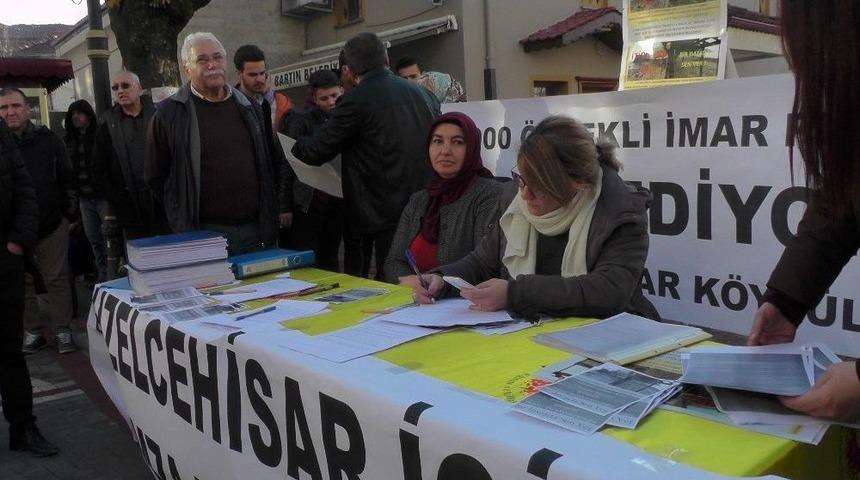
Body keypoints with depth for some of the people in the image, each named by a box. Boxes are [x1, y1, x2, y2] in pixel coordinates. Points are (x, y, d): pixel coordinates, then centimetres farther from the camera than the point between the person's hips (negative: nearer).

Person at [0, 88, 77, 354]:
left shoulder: (48, 139, 1)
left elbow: (67, 178, 6)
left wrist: (70, 211, 2)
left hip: (52, 225, -1)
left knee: (57, 279, 5)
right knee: (22, 282, 9)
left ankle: (62, 330, 14)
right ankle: (34, 331, 21)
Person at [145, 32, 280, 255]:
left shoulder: (250, 108, 12)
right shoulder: (168, 114, -1)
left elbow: (272, 164, 20)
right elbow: (155, 176, 4)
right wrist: (183, 215, 4)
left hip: (256, 230, 4)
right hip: (203, 233, -4)